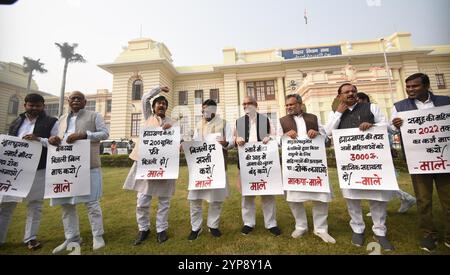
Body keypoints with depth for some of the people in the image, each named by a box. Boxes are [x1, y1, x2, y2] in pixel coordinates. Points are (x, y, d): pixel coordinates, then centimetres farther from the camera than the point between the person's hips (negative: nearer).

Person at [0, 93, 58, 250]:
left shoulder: (51, 122, 1)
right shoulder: (16, 122, 15)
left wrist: (39, 139, -19)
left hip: (38, 170, -4)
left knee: (35, 205, 6)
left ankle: (30, 238, 18)